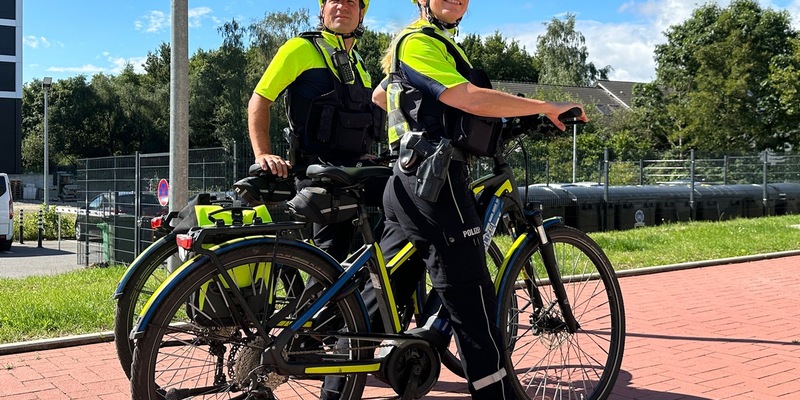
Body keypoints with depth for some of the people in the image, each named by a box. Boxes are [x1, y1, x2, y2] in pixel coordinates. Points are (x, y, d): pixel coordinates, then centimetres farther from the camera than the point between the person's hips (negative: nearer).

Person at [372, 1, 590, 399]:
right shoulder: (418, 42, -8)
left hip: (409, 182, 11)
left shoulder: (434, 43, 24)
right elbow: (471, 99, -21)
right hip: (435, 182, -11)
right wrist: (549, 108, -15)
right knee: (472, 306, -8)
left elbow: (379, 95, 36)